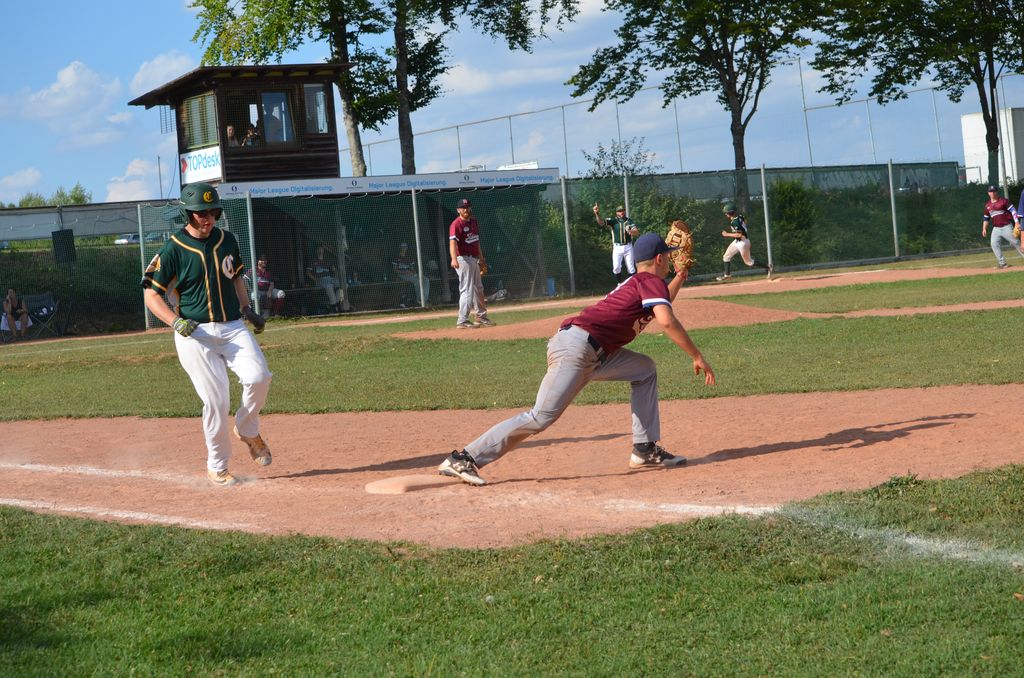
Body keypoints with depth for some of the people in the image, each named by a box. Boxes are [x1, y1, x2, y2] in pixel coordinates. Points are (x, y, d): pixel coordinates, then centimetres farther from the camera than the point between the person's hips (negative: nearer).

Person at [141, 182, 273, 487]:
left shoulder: (227, 241, 8)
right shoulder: (173, 250, -7)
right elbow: (151, 294, -4)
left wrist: (246, 308, 9)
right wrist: (176, 322, -18)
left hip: (232, 327, 4)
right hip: (195, 334, -4)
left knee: (258, 377, -20)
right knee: (216, 400, -9)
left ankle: (248, 430, 10)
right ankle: (217, 467, 10)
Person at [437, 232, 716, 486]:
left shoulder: (637, 283, 25)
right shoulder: (652, 282, -1)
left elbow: (658, 304, 47)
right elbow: (667, 321, -18)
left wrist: (680, 275, 43)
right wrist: (697, 357, -14)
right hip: (575, 347, -10)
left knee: (645, 370, 19)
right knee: (541, 417, -16)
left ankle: (645, 450, 16)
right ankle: (463, 460, -17)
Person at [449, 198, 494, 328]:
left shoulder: (473, 221, 11)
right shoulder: (456, 224, -17)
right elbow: (452, 242, -31)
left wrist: (481, 259, 22)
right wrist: (454, 259, -47)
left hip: (474, 259, 9)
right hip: (463, 260, -9)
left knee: (478, 289, 19)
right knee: (467, 290, -10)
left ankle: (481, 317, 32)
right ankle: (462, 321, -7)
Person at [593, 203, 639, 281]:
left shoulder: (629, 221, 3)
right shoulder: (613, 221, -1)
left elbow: (637, 232, -6)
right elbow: (601, 222, -16)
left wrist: (631, 231, -30)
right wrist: (597, 213, -37)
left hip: (628, 247, 1)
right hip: (617, 248, -1)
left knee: (631, 267, 6)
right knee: (616, 267, -6)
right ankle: (620, 283, 12)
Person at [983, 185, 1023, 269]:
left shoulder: (1003, 201, -3)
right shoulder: (987, 205, 12)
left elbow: (1013, 211, -10)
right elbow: (986, 218, 21)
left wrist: (1017, 222, -21)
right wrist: (984, 229, 11)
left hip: (1007, 227, -4)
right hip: (996, 229, 4)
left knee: (1015, 242, -5)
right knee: (994, 244, -11)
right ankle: (1002, 263, -8)